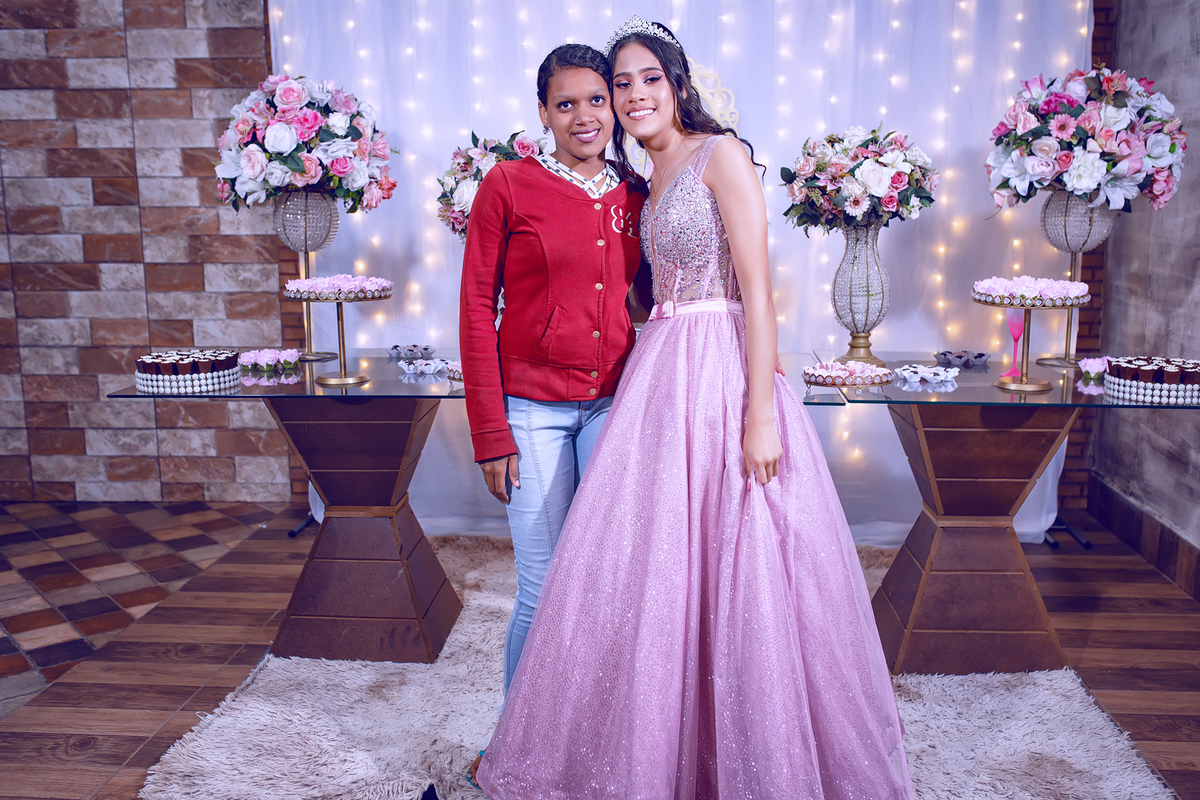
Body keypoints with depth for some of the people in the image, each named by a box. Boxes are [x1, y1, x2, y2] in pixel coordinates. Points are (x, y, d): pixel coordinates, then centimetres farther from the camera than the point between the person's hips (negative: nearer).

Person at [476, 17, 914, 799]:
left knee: (737, 567, -2)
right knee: (655, 568, 10)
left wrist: (761, 414, -20)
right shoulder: (653, 180, 18)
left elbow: (758, 288, -13)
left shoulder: (721, 153, -5)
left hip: (723, 374, -7)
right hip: (662, 380, 8)